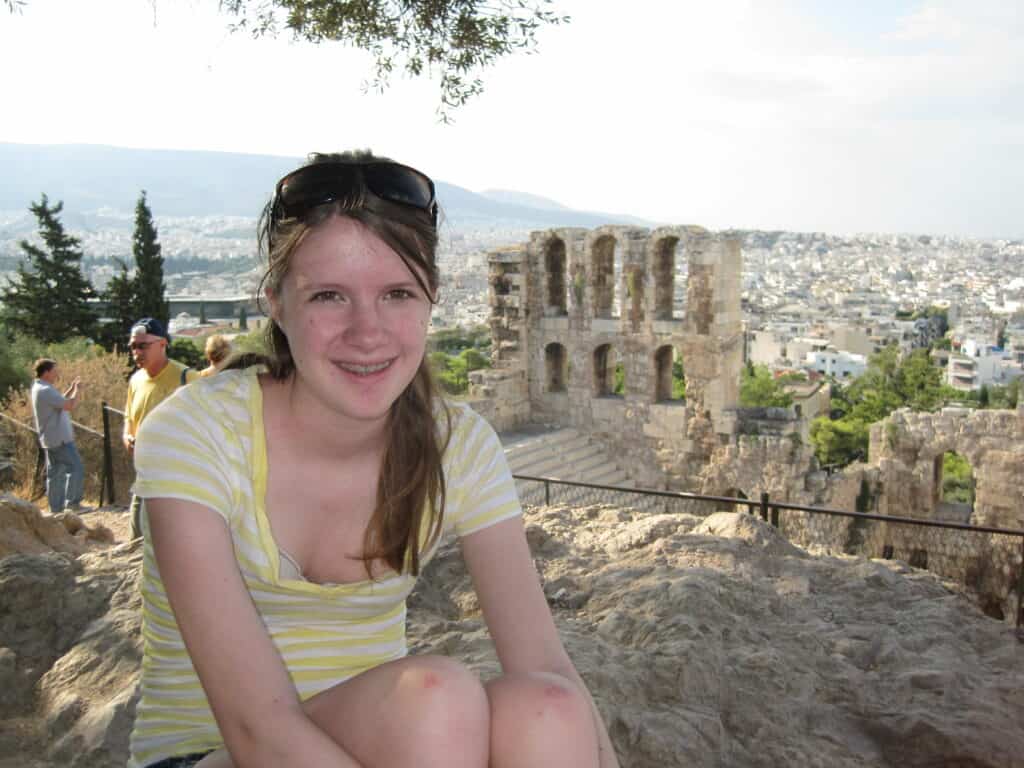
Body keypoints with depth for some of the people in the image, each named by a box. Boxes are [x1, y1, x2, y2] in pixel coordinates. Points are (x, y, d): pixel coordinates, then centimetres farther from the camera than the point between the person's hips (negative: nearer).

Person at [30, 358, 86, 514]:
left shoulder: (40, 388, 13)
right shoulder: (45, 390, -20)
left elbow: (60, 402, 23)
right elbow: (69, 405, -23)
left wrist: (71, 389, 14)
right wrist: (78, 390, -7)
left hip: (52, 439, 10)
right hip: (60, 439, -10)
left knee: (55, 473, 11)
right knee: (77, 469, -6)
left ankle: (56, 509, 14)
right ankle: (72, 503, -4)